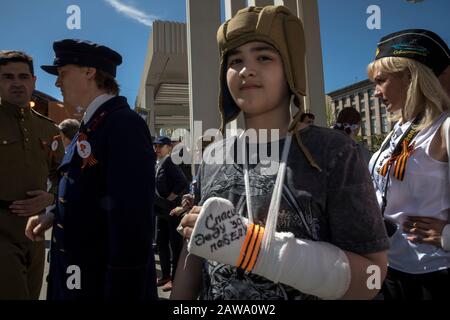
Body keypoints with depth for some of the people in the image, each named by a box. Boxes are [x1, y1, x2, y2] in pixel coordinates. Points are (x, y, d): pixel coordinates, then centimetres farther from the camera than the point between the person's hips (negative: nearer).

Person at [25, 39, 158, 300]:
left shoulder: (124, 124, -20)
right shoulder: (92, 125, 9)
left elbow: (132, 220, -26)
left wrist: (122, 292, -23)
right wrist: (54, 216, 5)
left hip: (104, 282, -9)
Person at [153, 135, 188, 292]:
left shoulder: (170, 163, -14)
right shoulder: (156, 164, 12)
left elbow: (183, 183, -25)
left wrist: (169, 200, -19)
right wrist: (157, 202, 7)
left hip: (173, 210, -9)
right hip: (161, 210, 9)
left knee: (175, 244, 1)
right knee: (161, 242, 15)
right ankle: (166, 275, 29)